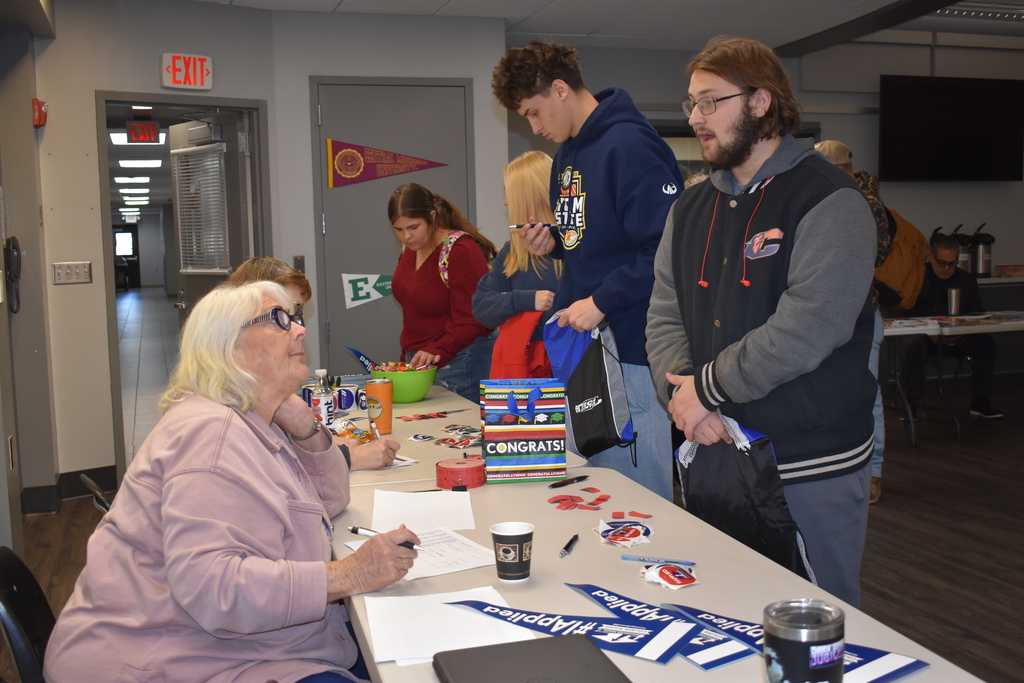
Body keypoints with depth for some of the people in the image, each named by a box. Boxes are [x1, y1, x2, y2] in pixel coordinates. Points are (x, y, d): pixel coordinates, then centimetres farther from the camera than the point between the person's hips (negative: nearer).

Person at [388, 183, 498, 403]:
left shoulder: (461, 250, -16)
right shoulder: (410, 248, 10)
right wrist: (407, 356, 18)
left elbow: (471, 319, -18)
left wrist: (437, 352, -27)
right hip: (417, 360, 8)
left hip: (458, 365, -8)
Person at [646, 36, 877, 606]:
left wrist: (707, 387, -15)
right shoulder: (692, 208, 12)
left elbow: (808, 328, -22)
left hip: (812, 472, -6)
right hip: (715, 453, 6)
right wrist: (679, 391, -12)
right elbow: (664, 314, 7)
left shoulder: (828, 201, -11)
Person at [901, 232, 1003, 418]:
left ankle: (980, 402, -13)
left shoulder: (967, 280, 10)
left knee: (986, 342, -24)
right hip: (927, 334, -3)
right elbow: (909, 314, -6)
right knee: (915, 345, -36)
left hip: (960, 338, 3)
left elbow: (978, 314, 10)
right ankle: (911, 402, -26)